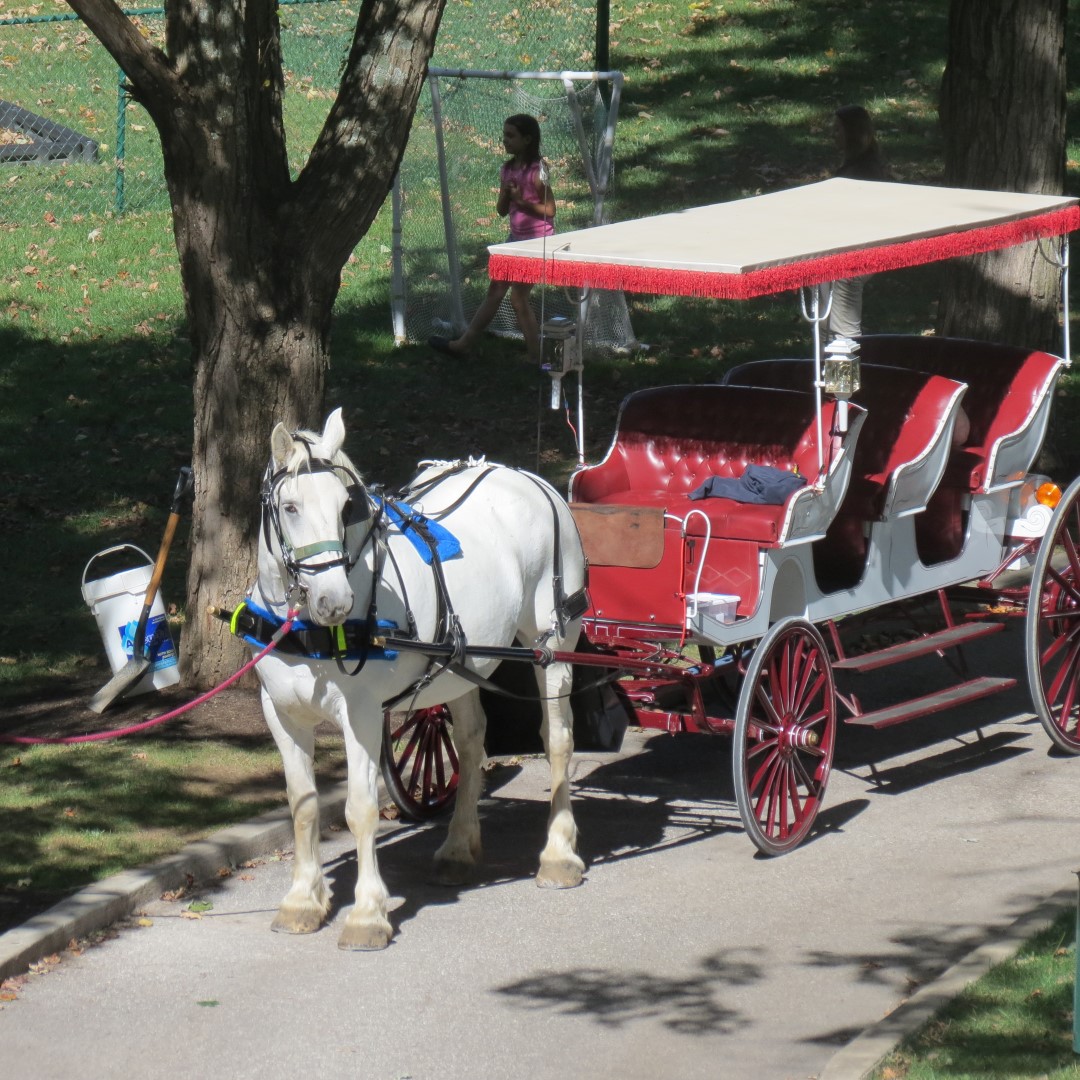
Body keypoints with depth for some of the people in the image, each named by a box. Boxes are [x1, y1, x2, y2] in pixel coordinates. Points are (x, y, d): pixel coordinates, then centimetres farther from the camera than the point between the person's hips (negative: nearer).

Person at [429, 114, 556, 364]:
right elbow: (501, 210, 8)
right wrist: (505, 194, -12)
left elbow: (549, 210, -15)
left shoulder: (536, 171, -17)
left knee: (518, 298, -6)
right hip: (516, 237, 8)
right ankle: (463, 344, 21)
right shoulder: (507, 169, 6)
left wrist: (522, 201, -25)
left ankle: (538, 357, 3)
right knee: (494, 291, 14)